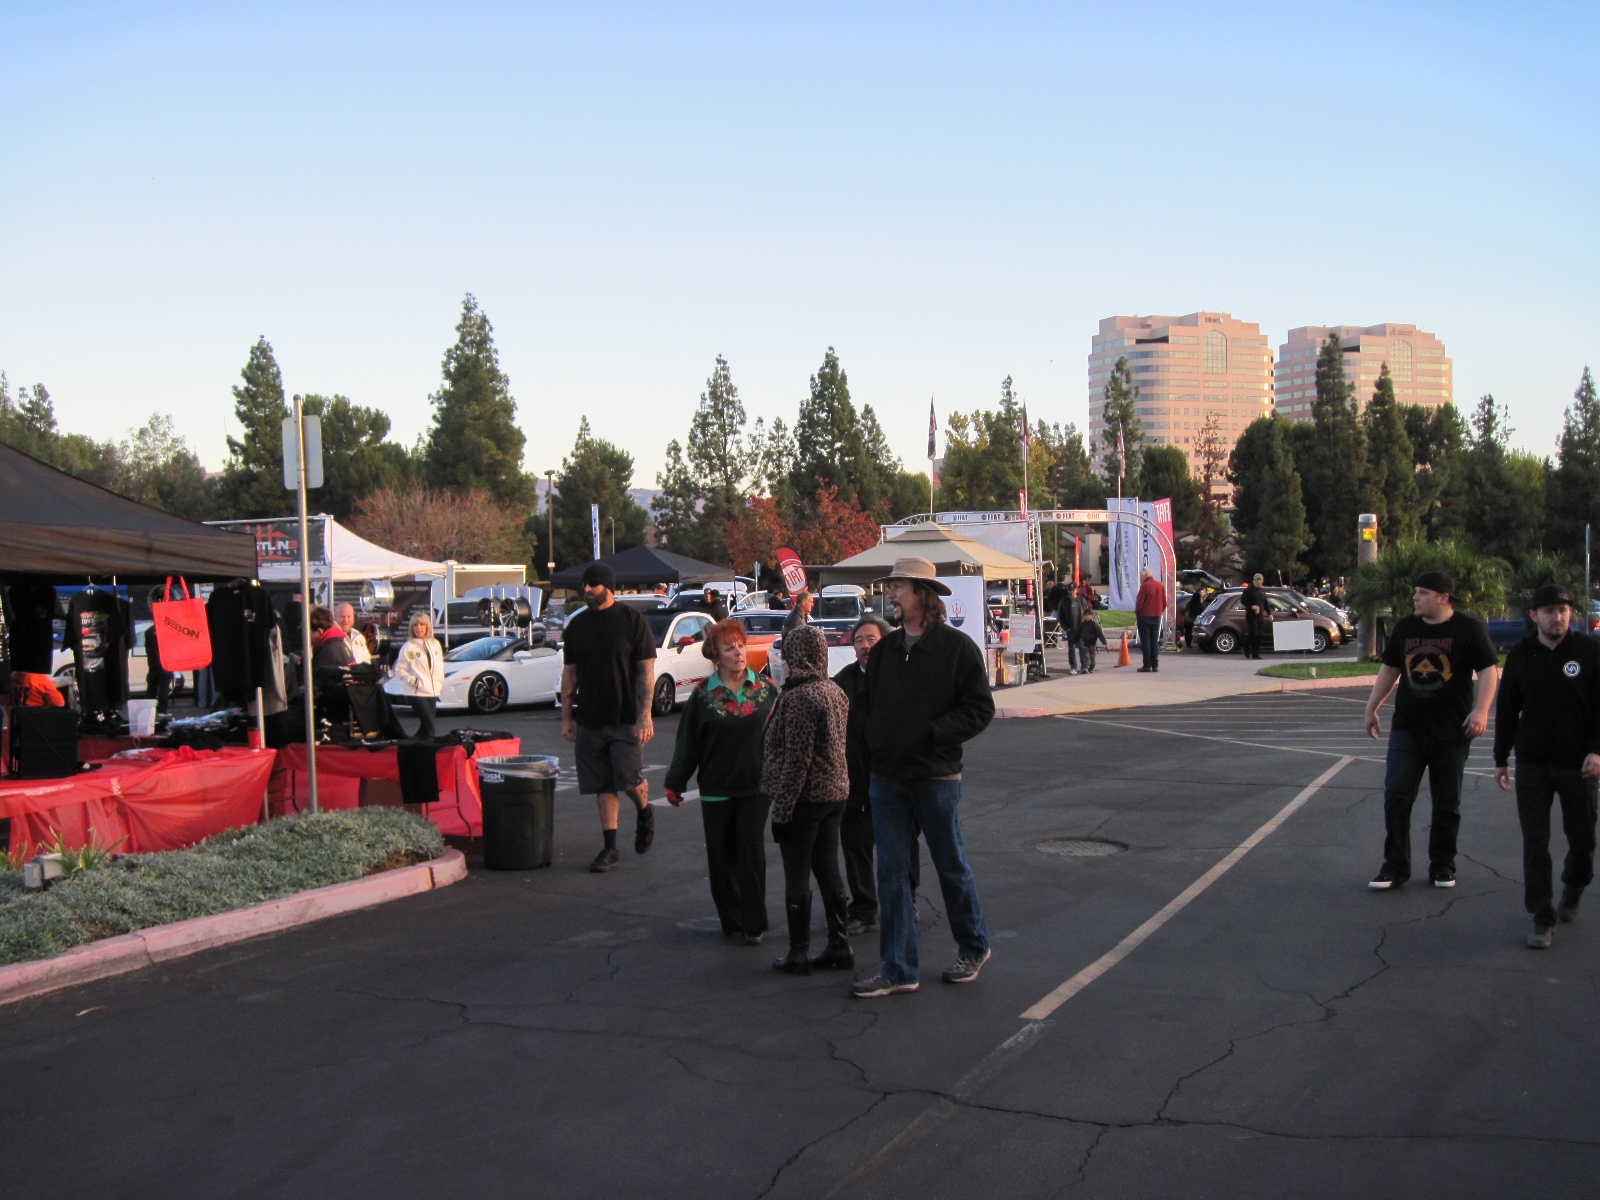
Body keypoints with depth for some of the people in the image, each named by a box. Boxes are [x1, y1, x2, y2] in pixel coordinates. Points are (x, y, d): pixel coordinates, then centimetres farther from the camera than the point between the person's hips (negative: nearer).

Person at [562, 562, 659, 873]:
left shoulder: (632, 620, -3)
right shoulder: (577, 626, 10)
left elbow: (647, 671, -6)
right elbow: (569, 674, 14)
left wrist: (645, 715, -13)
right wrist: (566, 717, 9)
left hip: (626, 719, -4)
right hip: (589, 719, 4)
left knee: (630, 780, -9)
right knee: (603, 786, 4)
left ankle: (644, 813, 23)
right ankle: (609, 847, 10)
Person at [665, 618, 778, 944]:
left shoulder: (766, 689, 1)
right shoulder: (703, 695, 0)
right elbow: (688, 743, 4)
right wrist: (675, 782, 6)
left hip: (755, 786, -1)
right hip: (716, 789, 1)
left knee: (751, 850, -5)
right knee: (722, 856, 5)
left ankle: (753, 923, 2)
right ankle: (731, 920, 16)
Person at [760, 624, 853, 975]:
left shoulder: (797, 697, -18)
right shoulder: (835, 692, 8)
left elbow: (796, 758, -20)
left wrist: (781, 808, -17)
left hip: (805, 798, -8)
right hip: (835, 794, 8)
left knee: (796, 876, 2)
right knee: (828, 870, 14)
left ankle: (799, 953, 8)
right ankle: (839, 945, 19)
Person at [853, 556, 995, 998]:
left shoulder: (958, 647, -7)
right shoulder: (885, 649, 9)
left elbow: (980, 709, -9)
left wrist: (930, 734, -16)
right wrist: (876, 744, 5)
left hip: (936, 777, -5)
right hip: (887, 778, 5)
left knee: (951, 866, 9)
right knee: (891, 874, 4)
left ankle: (974, 948, 29)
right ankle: (898, 969, 11)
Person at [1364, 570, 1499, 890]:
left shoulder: (1468, 629, -4)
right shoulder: (1405, 627, 8)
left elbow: (1487, 671, -7)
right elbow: (1389, 669, 17)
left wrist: (1481, 710, -21)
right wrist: (1372, 707, 17)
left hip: (1452, 732, -3)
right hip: (1407, 729, 3)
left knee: (1447, 804, 7)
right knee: (1396, 797, -5)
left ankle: (1442, 867, 20)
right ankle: (1395, 867, 2)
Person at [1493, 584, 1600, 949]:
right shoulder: (1521, 655, 3)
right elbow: (1506, 710, 10)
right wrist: (1501, 759, 10)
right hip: (1533, 764, 1)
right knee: (1534, 845, -1)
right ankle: (1542, 920, 6)